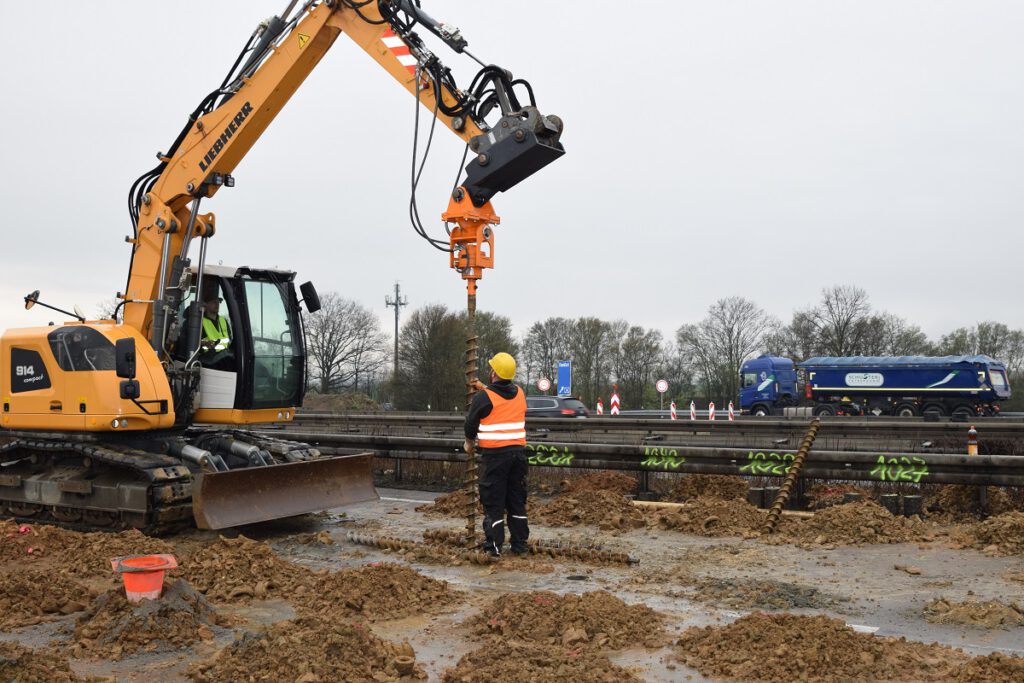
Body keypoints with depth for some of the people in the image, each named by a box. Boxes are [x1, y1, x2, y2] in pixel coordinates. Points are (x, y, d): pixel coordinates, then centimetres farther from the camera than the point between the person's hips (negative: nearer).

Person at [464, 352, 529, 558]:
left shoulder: (484, 397, -9)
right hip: (518, 452, 5)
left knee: (493, 502, 2)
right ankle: (520, 545, 18)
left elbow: (471, 422, 1)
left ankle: (494, 546, 3)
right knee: (517, 501, 13)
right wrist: (485, 388, 35)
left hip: (495, 454, -5)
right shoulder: (520, 394, 7)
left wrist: (469, 443, 19)